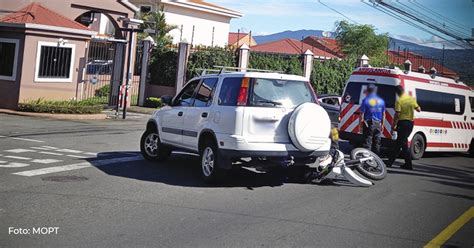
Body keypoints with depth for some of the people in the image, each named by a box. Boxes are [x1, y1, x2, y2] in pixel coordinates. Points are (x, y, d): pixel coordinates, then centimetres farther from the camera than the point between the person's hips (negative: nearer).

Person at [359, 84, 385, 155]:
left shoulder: (366, 100, -8)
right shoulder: (381, 101, 7)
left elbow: (362, 114, -10)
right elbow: (383, 114, 13)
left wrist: (360, 123, -2)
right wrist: (382, 124, 20)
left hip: (368, 124, -4)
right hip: (378, 124, 4)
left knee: (367, 144, -1)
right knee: (377, 144, 12)